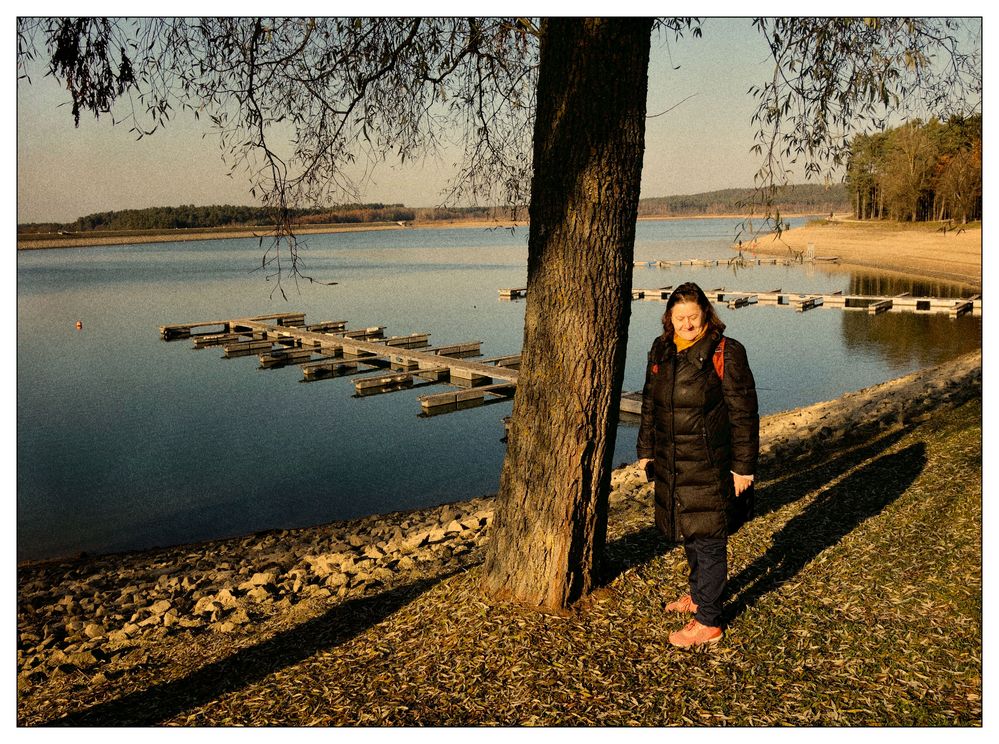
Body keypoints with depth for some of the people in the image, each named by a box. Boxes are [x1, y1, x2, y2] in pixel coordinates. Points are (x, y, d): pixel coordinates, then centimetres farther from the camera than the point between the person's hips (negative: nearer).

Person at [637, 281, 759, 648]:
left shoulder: (726, 353, -14)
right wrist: (646, 450, 15)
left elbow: (744, 413, -12)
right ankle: (699, 594, 43)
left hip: (710, 465, -6)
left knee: (708, 539, 1)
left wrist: (744, 466, -12)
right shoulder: (661, 350, 5)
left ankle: (709, 623, 13)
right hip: (672, 463, 7)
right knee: (687, 532, 21)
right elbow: (650, 403, 15)